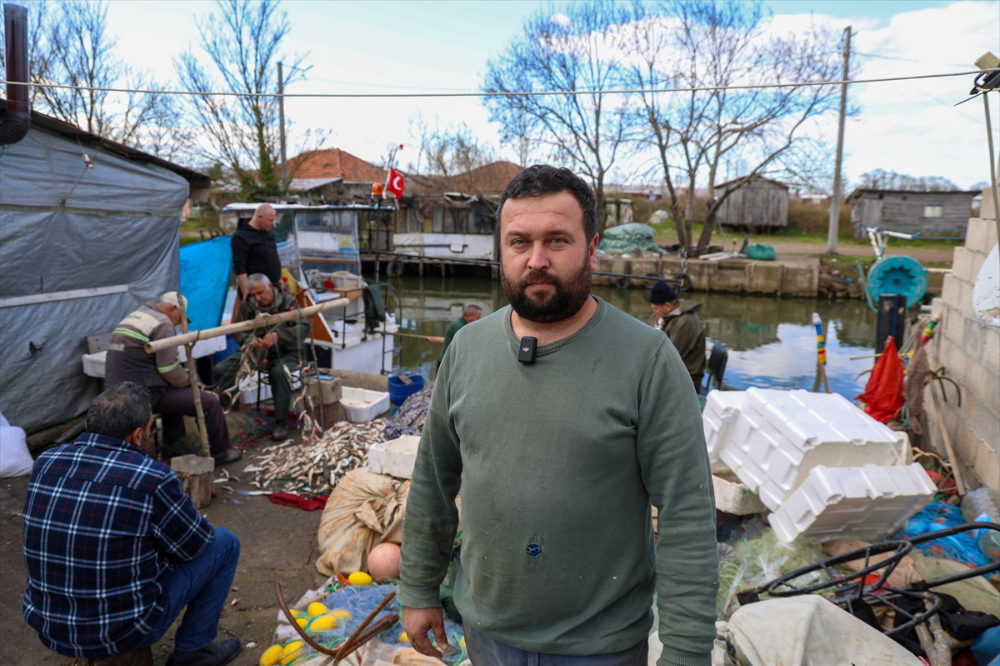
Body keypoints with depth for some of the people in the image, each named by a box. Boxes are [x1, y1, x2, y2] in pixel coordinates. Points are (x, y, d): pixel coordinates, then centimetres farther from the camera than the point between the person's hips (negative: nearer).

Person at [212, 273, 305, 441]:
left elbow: (302, 328, -16)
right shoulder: (247, 306, 4)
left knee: (279, 372, -39)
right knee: (219, 371, -13)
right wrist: (251, 339, -21)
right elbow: (237, 332, 3)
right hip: (255, 351, 4)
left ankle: (282, 422, -24)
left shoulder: (288, 301, -6)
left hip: (284, 352, -4)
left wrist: (277, 335, -32)